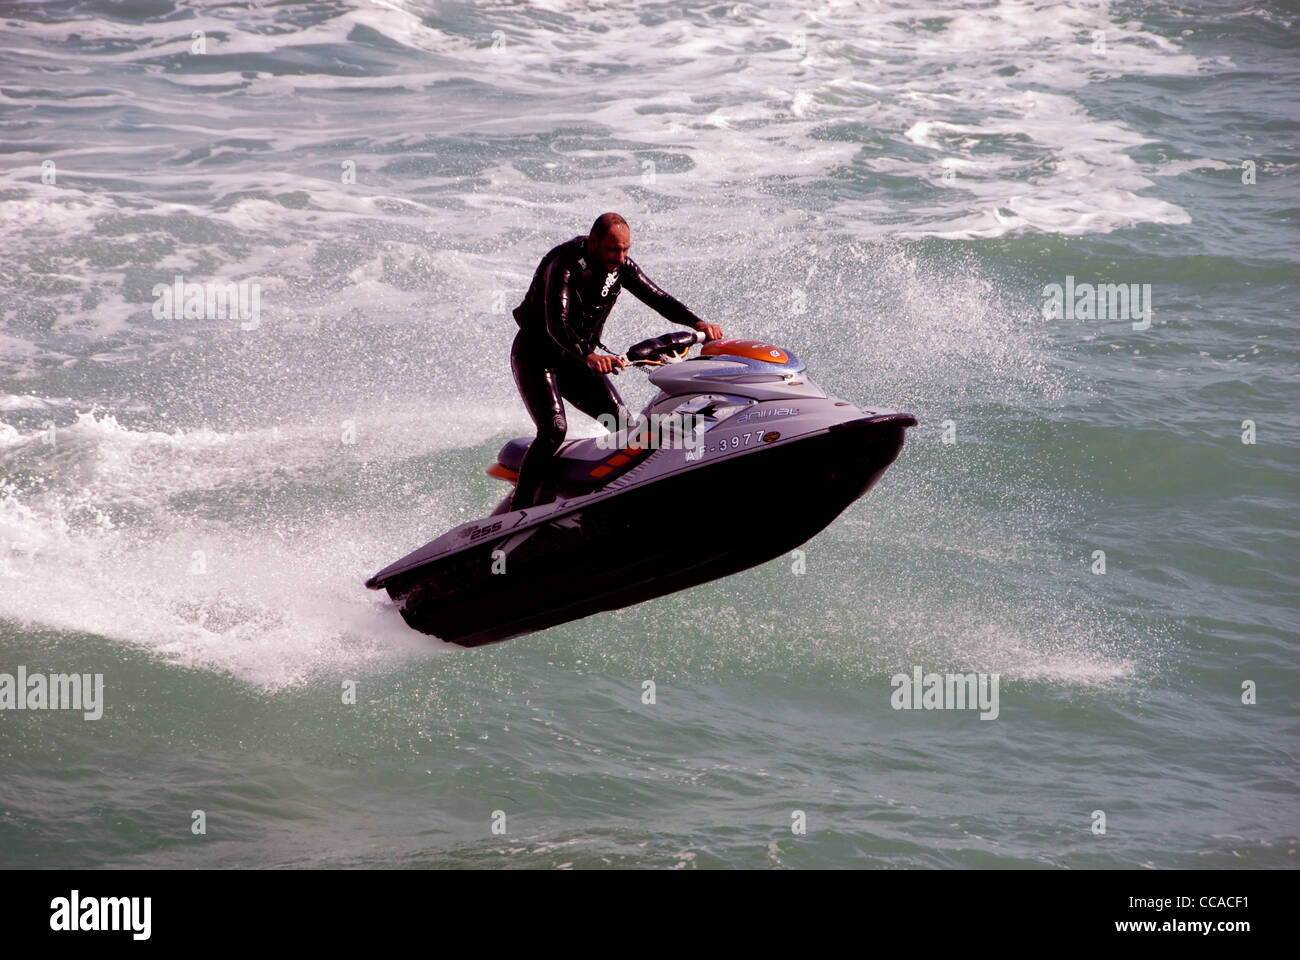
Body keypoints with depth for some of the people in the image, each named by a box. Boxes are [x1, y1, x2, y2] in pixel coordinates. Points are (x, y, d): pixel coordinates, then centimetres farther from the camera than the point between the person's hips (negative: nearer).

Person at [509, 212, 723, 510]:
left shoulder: (620, 267, -7)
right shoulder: (564, 267, -28)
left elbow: (657, 298, -6)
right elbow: (556, 323, -41)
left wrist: (697, 323, -24)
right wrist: (589, 356, -58)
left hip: (577, 359, 7)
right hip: (536, 357, -7)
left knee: (623, 422, -7)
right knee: (554, 430, -24)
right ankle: (519, 512, -20)